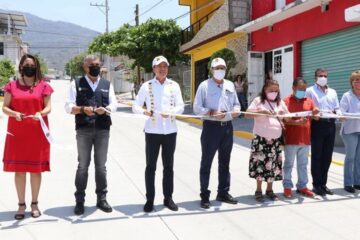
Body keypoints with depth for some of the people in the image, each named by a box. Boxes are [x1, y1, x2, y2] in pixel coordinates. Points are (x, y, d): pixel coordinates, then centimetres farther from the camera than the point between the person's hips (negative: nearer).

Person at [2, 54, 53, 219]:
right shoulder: (12, 86, 6)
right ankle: (21, 205, 17)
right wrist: (14, 113, -16)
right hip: (17, 133, 1)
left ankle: (34, 204, 19)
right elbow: (4, 107, 5)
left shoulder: (44, 86, 3)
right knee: (19, 169, 5)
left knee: (36, 169, 5)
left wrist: (41, 113, -20)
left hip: (37, 134, -1)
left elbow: (48, 107, 2)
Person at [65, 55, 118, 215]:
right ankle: (80, 200, 11)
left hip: (103, 130, 2)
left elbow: (114, 104, 6)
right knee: (83, 165, 3)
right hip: (83, 130, -2)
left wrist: (105, 109, -16)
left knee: (101, 165, 8)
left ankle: (101, 199, 17)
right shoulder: (76, 84, 6)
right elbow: (68, 107, -1)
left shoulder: (107, 84, 13)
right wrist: (82, 109, -20)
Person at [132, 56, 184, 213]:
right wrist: (144, 111, -21)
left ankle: (168, 198, 21)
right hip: (152, 131, -1)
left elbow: (180, 106, -1)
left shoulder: (174, 85, 5)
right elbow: (135, 106, 0)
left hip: (170, 131, 2)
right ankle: (150, 199, 14)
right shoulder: (146, 86, 1)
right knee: (151, 166, 4)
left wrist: (170, 112, -20)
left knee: (168, 166, 9)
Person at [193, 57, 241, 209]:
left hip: (227, 127, 5)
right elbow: (197, 108, -9)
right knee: (206, 162, 1)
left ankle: (223, 193, 27)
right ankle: (204, 196, 10)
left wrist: (235, 111, -7)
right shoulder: (204, 85, -4)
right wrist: (213, 113, -22)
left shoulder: (230, 85, 11)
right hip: (211, 127, -5)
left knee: (224, 162, 14)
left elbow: (236, 105, 15)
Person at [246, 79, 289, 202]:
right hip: (261, 138, -4)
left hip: (276, 139, 4)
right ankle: (258, 190, 12)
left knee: (273, 164, 7)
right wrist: (261, 111, -22)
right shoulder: (258, 100, 0)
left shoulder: (280, 102, 12)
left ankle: (269, 189, 22)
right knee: (260, 163, -1)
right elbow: (247, 114, -9)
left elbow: (288, 117, 14)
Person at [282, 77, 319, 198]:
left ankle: (302, 186, 24)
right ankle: (287, 187, 15)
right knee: (289, 164, 6)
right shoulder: (286, 101, -5)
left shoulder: (309, 101, 9)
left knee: (303, 164, 13)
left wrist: (315, 114, -13)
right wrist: (296, 122, -25)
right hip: (291, 139, -4)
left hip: (305, 139, 4)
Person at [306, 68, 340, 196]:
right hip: (317, 124, -5)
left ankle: (323, 183, 18)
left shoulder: (333, 92, 20)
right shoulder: (310, 91, 4)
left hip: (330, 125, 5)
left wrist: (337, 113, -6)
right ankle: (316, 185, 7)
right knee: (317, 156, -1)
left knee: (327, 156, 8)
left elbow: (337, 108, 15)